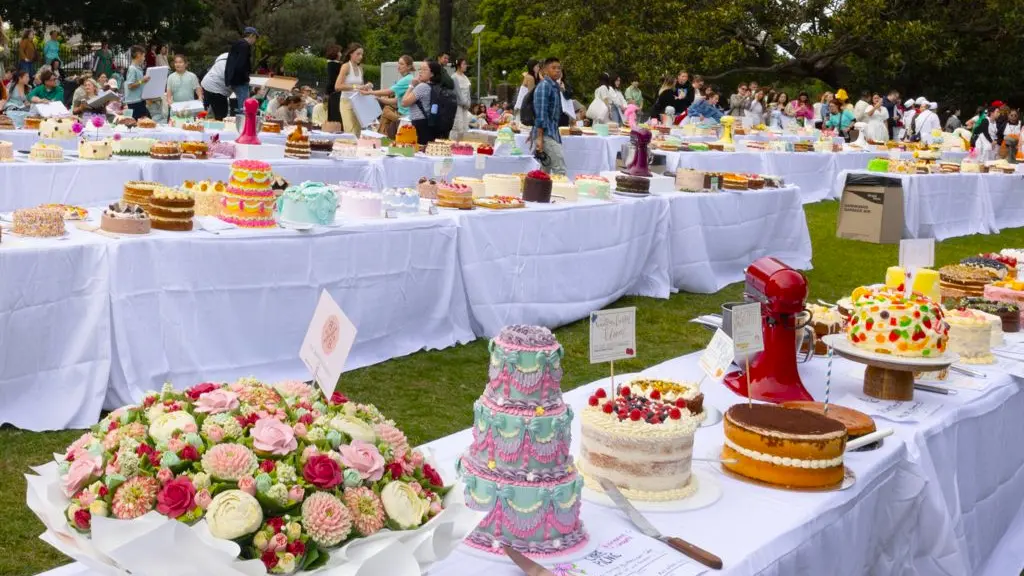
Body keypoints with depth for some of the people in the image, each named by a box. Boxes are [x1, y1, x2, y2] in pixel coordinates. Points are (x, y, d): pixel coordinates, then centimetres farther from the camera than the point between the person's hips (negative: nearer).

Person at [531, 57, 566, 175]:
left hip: (552, 134, 9)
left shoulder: (555, 86, 19)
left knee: (546, 171, 8)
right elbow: (541, 113, -17)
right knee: (560, 170, -15)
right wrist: (539, 138, -23)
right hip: (545, 135, -9)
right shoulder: (544, 86, -9)